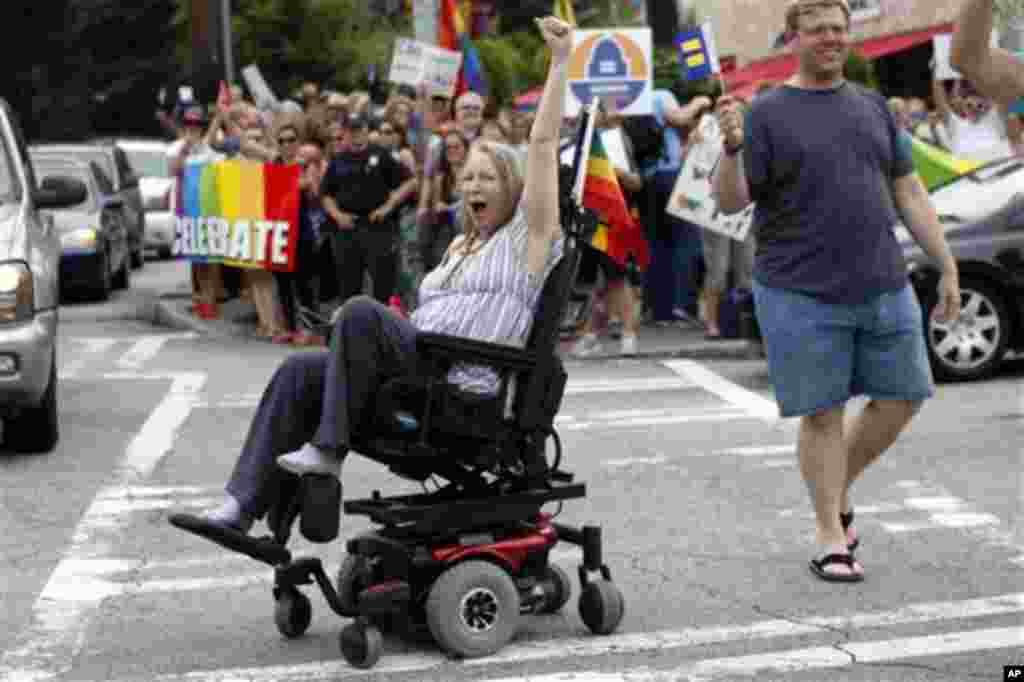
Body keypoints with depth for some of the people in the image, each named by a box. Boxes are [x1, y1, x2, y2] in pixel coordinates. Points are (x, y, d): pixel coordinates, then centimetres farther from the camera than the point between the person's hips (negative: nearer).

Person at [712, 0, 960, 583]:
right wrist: (732, 148, -27)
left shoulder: (873, 107, 13)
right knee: (823, 414, 1)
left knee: (904, 396, 8)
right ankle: (831, 536, 14)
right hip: (802, 294, -5)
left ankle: (838, 491, 29)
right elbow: (730, 202, -8)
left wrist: (947, 266, 12)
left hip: (885, 288, 5)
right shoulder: (768, 114, -2)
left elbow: (909, 192, 15)